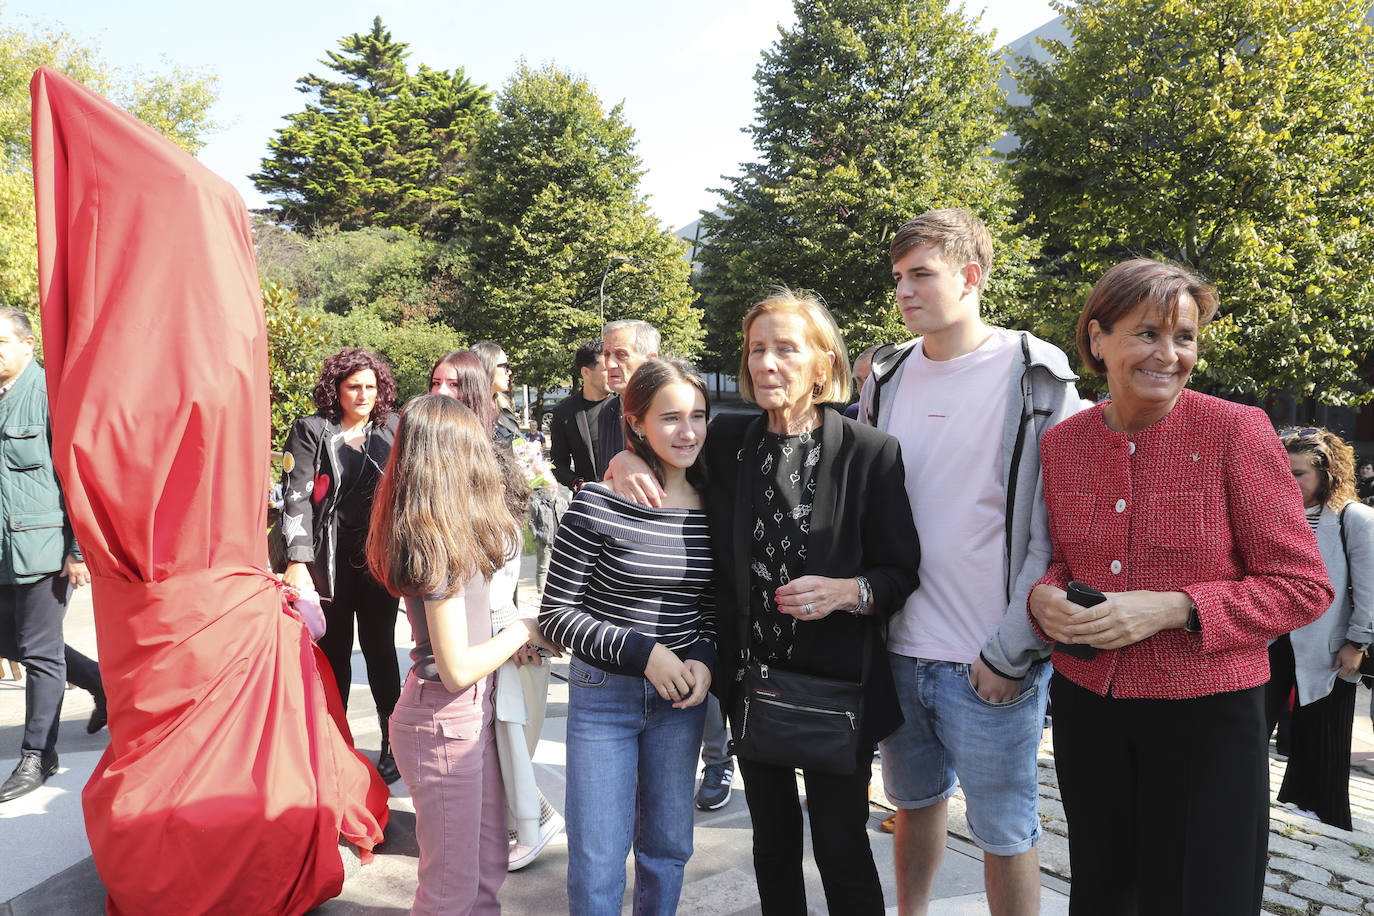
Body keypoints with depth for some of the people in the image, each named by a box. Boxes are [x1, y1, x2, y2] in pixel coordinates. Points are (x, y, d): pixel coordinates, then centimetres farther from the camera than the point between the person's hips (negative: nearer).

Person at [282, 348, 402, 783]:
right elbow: (297, 497, -6)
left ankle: (392, 742, 17)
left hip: (379, 556, 2)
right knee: (333, 650, 6)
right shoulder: (311, 431, 0)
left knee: (378, 647, 7)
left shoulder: (392, 431, 7)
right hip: (329, 559, -1)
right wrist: (298, 561, -14)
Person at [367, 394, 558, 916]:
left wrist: (505, 641, 1)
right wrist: (521, 631, -9)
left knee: (489, 867, 20)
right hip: (445, 723, -9)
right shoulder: (442, 545, -23)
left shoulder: (426, 532, 5)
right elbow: (456, 669, -22)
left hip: (474, 712, 9)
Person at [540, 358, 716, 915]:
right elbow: (555, 614, -12)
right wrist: (643, 650, -19)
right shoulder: (598, 505, -16)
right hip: (603, 695, -4)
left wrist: (702, 659, -9)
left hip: (680, 699, 4)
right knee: (596, 866, 5)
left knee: (667, 847, 20)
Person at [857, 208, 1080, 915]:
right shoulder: (887, 377, 6)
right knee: (915, 801, 22)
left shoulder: (1037, 378, -8)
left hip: (991, 666, -5)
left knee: (1005, 831, 9)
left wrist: (1011, 651, -14)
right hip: (897, 650, 5)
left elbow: (1055, 530, -11)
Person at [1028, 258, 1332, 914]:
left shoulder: (1236, 430, -12)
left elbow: (1304, 584, -9)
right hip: (1085, 704, 4)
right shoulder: (1061, 442, 0)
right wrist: (1044, 595, -9)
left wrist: (1170, 609, -22)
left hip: (1205, 710, -3)